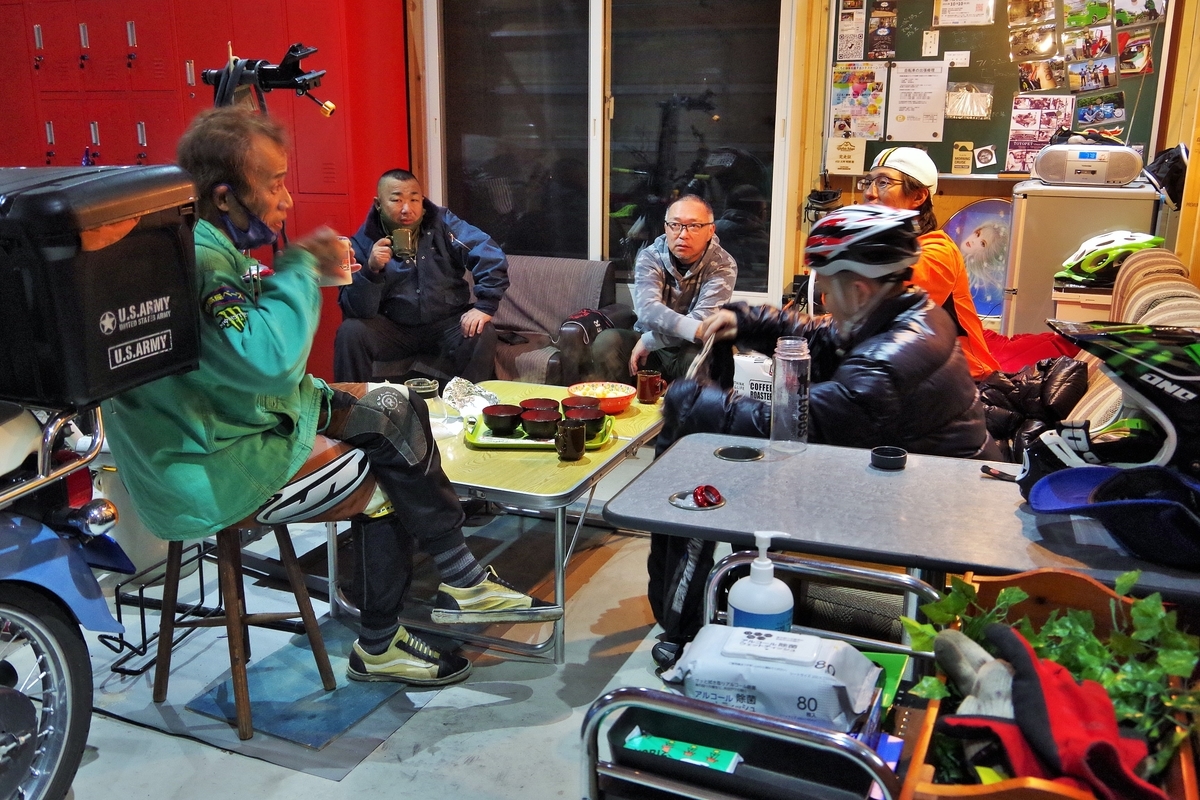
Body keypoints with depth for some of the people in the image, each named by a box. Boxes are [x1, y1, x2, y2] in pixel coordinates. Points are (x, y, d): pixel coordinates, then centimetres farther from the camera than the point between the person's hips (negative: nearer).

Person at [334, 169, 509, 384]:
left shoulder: (442, 224, -6)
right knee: (351, 332, -24)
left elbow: (491, 256, -14)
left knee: (482, 335, -27)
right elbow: (356, 310, -15)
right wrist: (371, 269, -31)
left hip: (447, 324, 0)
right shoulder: (362, 243, -8)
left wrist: (485, 306, -24)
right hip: (393, 328, 0)